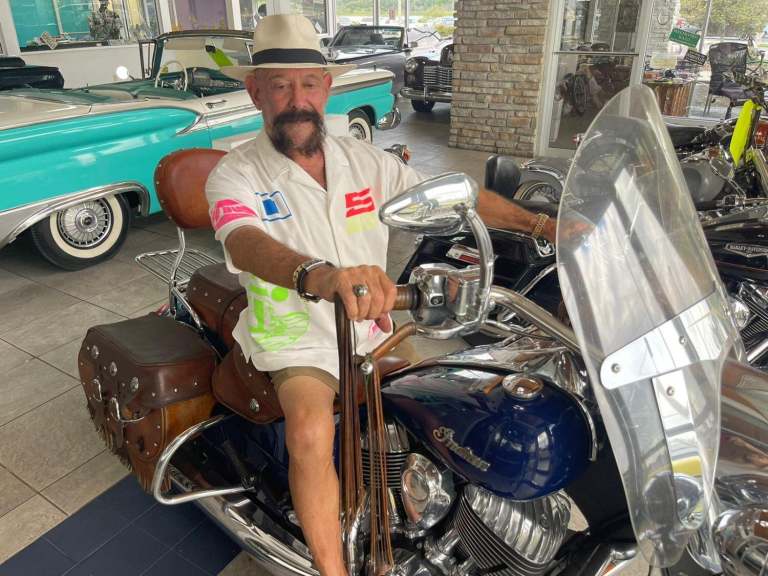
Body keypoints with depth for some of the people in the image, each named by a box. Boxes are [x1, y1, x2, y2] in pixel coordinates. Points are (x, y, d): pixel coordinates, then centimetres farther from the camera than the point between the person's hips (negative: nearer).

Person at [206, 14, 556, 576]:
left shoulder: (367, 161, 2)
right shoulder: (236, 174, -11)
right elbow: (246, 244, -34)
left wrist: (542, 223, -1)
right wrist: (319, 276, -56)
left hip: (378, 324, 5)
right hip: (297, 338, -4)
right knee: (310, 432, -31)